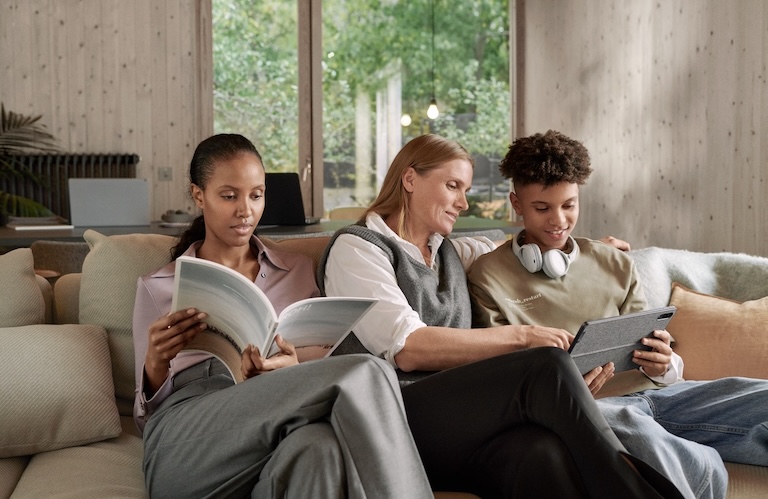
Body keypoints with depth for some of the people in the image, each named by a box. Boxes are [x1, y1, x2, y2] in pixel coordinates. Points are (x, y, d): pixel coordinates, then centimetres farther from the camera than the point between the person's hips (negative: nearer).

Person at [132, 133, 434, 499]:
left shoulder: (298, 272, 23)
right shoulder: (157, 288, 19)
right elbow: (146, 415, 16)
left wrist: (292, 371, -6)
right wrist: (156, 364, -7)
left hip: (279, 434, 2)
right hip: (184, 442, -1)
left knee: (318, 446, -42)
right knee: (363, 375, -30)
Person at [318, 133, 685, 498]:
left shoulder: (449, 252, 26)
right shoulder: (356, 247, 4)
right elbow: (407, 350, -11)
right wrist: (521, 337, -12)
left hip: (464, 422, 5)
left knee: (545, 453, -34)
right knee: (547, 366, -29)